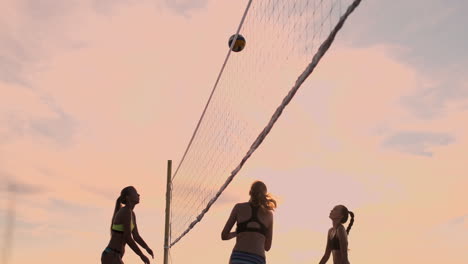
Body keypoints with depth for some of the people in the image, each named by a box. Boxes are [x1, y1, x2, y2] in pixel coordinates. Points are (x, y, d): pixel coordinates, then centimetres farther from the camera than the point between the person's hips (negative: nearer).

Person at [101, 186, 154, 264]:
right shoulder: (126, 211, -16)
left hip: (114, 257, 10)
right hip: (110, 257, -10)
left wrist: (147, 248, -2)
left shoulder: (132, 214, 15)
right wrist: (142, 255, -14)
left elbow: (136, 236, 16)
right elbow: (127, 238, -20)